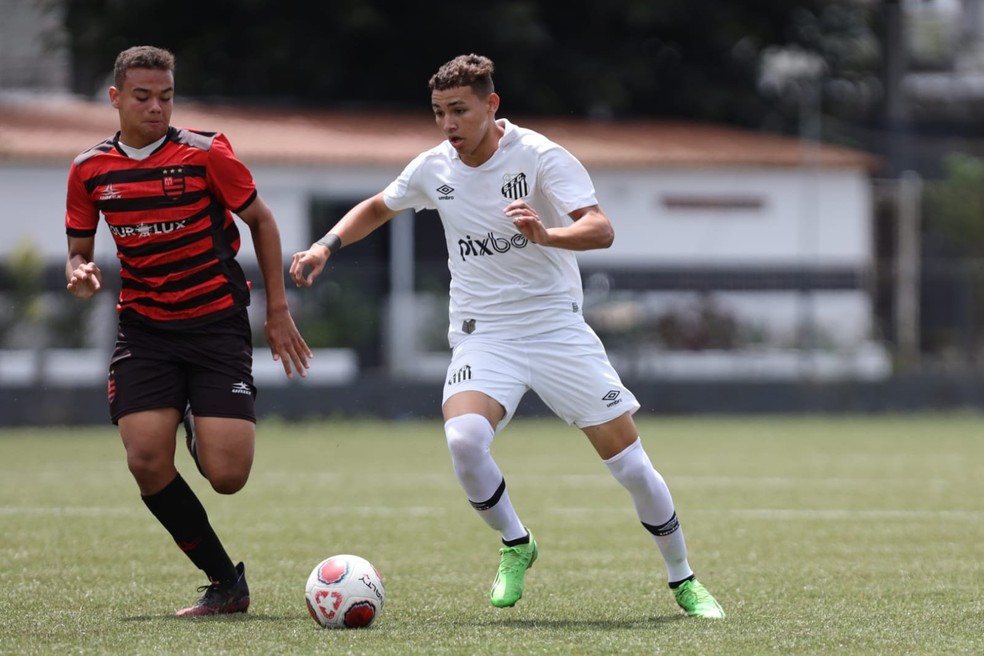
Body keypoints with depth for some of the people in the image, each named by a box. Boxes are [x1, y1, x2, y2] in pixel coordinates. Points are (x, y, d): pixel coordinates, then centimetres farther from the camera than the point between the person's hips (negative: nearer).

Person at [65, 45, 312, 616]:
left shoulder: (204, 152, -8)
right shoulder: (91, 170, 2)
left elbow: (261, 221, 4)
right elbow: (80, 250, 14)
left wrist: (278, 311, 2)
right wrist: (81, 272, -11)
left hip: (217, 323, -2)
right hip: (144, 328, 3)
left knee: (228, 476, -13)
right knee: (147, 461, -17)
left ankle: (201, 425, 27)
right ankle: (227, 584, 0)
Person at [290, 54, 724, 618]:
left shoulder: (541, 157, -12)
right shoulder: (434, 169, 2)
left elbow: (601, 230, -23)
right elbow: (378, 208, 22)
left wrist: (544, 234, -42)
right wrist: (327, 246, 6)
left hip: (557, 328, -2)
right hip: (483, 335, 2)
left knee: (630, 463, -6)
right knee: (464, 440, -28)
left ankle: (684, 581, 16)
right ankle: (515, 545, 0)